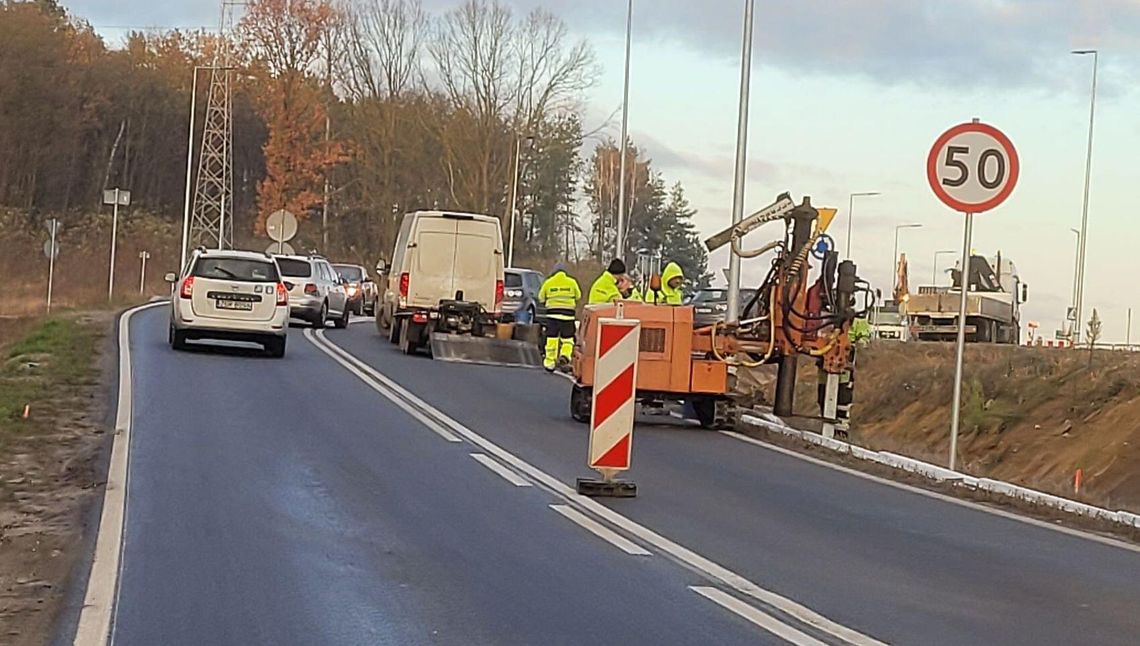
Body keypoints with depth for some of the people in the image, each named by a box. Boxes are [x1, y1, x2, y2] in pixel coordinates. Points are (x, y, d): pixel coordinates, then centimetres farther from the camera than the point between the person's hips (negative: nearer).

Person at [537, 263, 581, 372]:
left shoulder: (548, 282, 4)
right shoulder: (571, 282, 3)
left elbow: (541, 299, 9)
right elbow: (578, 297, 12)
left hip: (553, 313, 1)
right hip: (568, 314, 0)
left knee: (551, 338, 6)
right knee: (567, 338, 10)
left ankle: (550, 362, 7)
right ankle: (565, 354, -15)